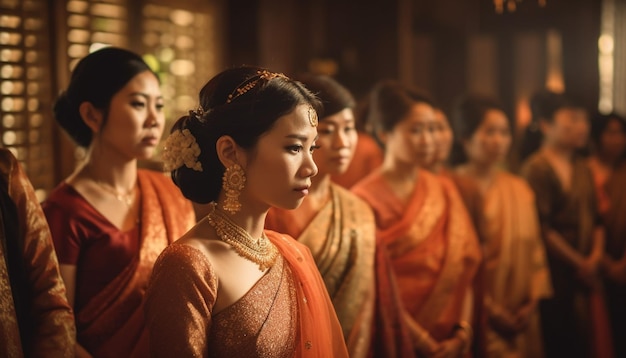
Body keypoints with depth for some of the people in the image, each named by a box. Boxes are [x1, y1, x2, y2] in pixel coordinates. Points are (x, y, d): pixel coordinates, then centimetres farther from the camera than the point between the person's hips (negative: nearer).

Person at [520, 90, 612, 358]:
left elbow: (595, 218, 15)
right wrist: (579, 264, -9)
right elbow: (542, 229, -15)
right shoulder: (537, 169, -11)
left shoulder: (582, 170, 13)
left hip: (586, 276, 7)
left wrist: (595, 257, -2)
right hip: (555, 278, -7)